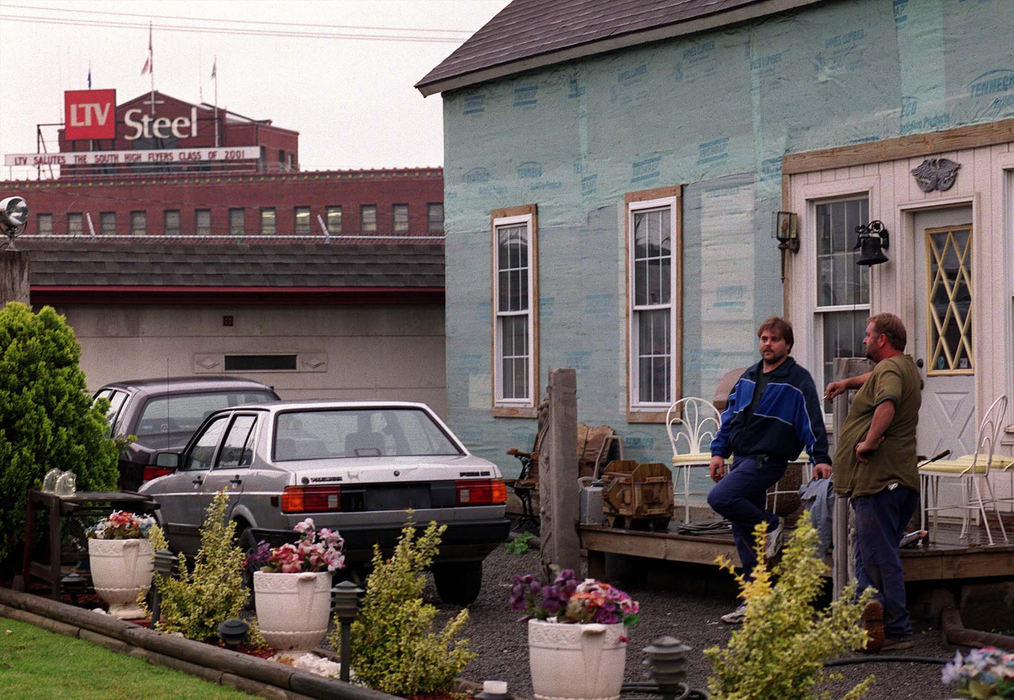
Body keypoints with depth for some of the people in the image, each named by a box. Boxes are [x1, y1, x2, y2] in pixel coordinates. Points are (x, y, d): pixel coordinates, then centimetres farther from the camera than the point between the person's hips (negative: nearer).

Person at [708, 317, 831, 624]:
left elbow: (812, 422, -10)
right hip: (741, 459, 7)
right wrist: (719, 451, 12)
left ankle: (770, 525, -5)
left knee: (719, 498, -26)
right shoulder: (748, 378, 17)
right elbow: (730, 416, 21)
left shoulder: (797, 380, -4)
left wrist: (820, 458, -19)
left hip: (768, 459, -7)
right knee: (743, 535, 6)